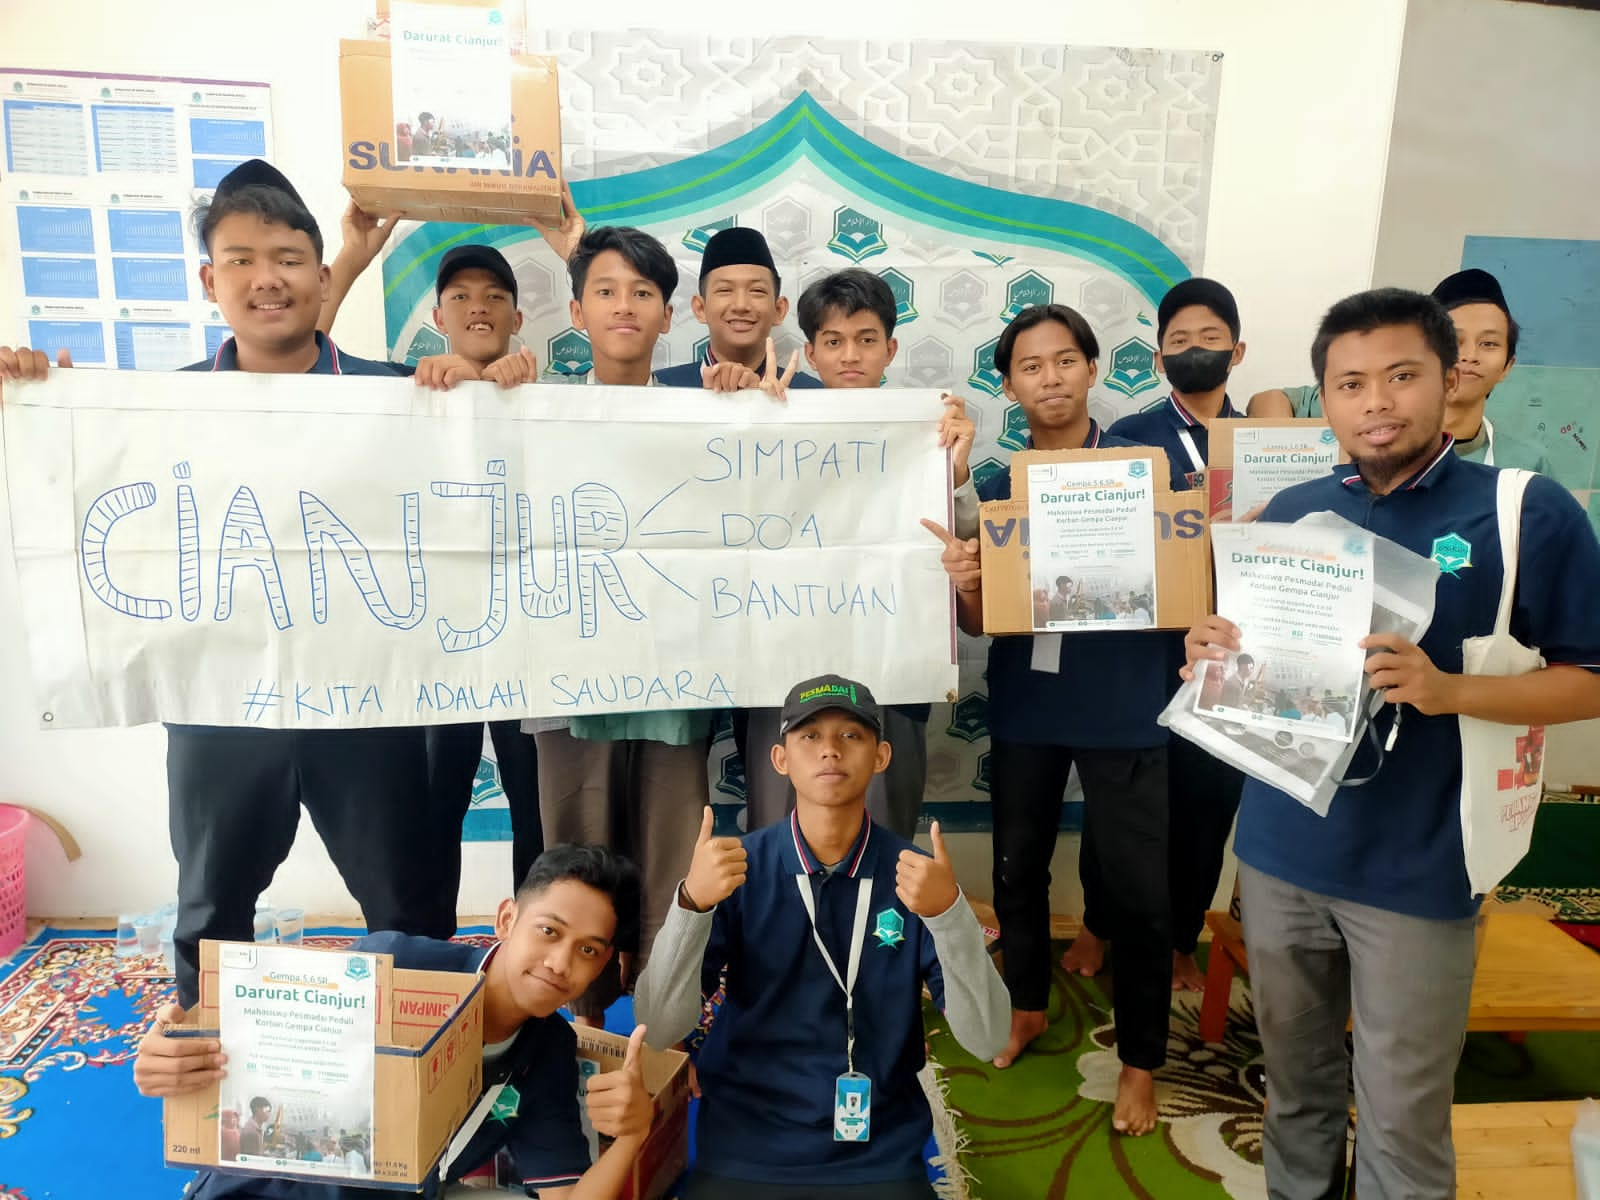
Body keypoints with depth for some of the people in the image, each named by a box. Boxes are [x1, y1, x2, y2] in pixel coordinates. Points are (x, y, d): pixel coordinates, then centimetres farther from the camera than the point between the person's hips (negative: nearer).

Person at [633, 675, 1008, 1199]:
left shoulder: (919, 875, -8)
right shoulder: (738, 867, -9)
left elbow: (986, 1039, -14)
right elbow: (661, 1028, -14)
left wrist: (948, 912, -30)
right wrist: (693, 901, -30)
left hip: (881, 1155, 0)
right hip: (744, 1151, 0)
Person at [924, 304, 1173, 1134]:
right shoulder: (995, 484, 3)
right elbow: (978, 623, 3)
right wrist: (962, 583, -19)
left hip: (1123, 709, -2)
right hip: (1023, 705, 3)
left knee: (1137, 887, 4)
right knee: (1017, 865, 17)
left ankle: (1140, 1060, 25)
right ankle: (1026, 1004, 41)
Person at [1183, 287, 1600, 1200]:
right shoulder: (1291, 513, 5)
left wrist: (1447, 689, -23)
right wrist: (1216, 656, -10)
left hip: (1419, 870, -3)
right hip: (1280, 850, 4)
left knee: (1403, 1118, 10)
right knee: (1295, 1080, 20)